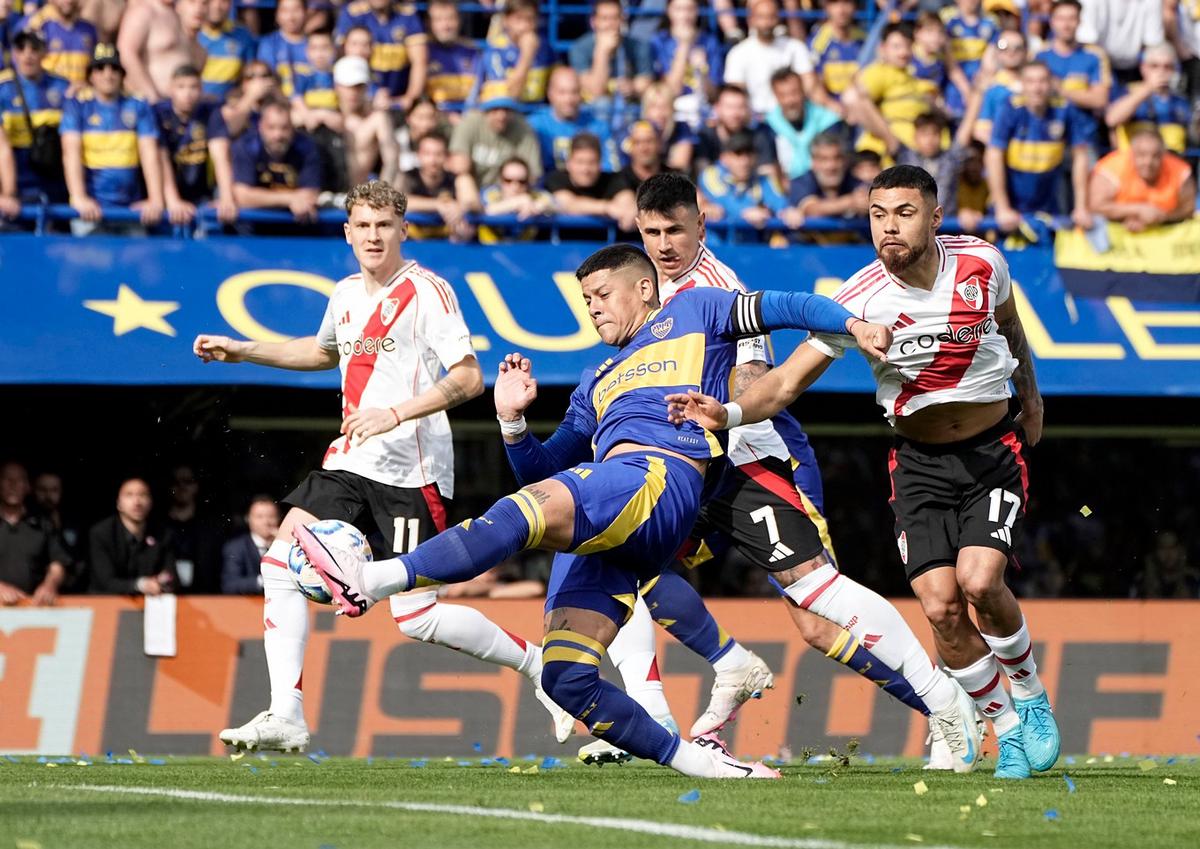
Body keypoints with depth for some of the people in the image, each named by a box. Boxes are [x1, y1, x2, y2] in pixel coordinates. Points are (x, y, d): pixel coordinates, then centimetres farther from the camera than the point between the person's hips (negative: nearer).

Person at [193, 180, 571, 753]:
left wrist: (396, 413, -28)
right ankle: (286, 717, -5)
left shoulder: (426, 291, -10)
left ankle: (539, 664, 9)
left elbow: (468, 378, -18)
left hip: (411, 470, -8)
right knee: (280, 564, -7)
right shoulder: (346, 294, 13)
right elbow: (325, 351, 36)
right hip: (349, 463, 8)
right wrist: (243, 352, 31)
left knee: (417, 617, -11)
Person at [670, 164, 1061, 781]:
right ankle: (1008, 726, 9)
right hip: (918, 463, 0)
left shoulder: (982, 262, -10)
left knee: (979, 581, -21)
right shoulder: (861, 300, -17)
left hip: (993, 451, 0)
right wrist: (728, 412, -39)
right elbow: (788, 379, -21)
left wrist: (1031, 398, 23)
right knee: (940, 606, -13)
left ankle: (1030, 694, 8)